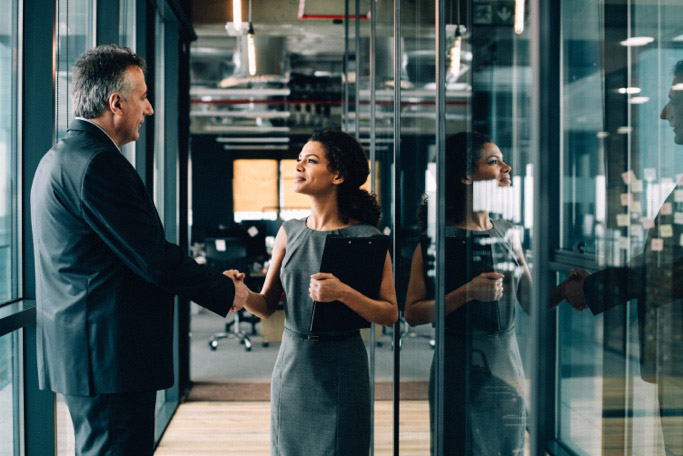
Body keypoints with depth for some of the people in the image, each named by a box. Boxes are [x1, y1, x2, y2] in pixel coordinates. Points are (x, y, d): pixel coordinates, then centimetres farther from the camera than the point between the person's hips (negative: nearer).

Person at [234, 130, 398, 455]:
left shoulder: (366, 238, -8)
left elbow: (390, 314, -11)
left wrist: (343, 293, -26)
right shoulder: (289, 232, 6)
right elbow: (267, 306, 5)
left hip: (341, 367, -4)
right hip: (292, 364, 4)